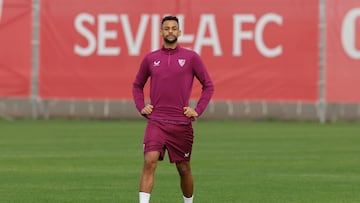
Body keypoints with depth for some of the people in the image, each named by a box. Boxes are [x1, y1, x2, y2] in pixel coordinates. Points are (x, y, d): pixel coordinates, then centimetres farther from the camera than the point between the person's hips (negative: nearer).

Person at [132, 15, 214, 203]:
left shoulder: (191, 57, 2)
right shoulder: (150, 59, 7)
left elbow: (208, 85, 8)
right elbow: (137, 85, 21)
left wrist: (198, 110, -1)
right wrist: (141, 107, 6)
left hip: (182, 123, 0)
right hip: (156, 122, 0)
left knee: (184, 168, 10)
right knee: (149, 162, -18)